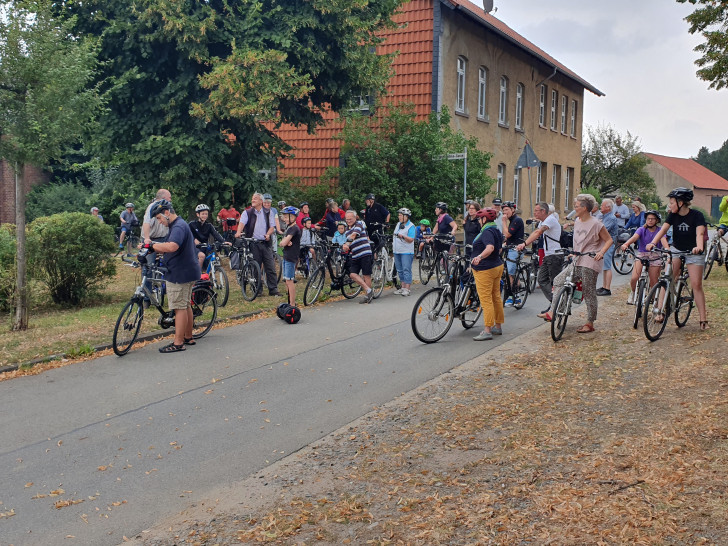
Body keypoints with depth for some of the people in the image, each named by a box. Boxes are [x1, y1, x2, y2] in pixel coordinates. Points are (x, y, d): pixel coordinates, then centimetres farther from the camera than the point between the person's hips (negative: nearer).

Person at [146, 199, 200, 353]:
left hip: (180, 274, -11)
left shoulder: (178, 226, -18)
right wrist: (152, 249, 6)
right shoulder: (178, 225, 17)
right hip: (187, 271, 11)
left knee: (180, 308, -7)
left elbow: (172, 246, -36)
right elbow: (168, 248, 20)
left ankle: (178, 343, -3)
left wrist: (152, 245, -25)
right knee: (186, 306, 17)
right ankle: (188, 337, 27)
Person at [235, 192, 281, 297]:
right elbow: (242, 222, -10)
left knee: (271, 267, -2)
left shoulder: (268, 212, 11)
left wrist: (268, 234, -13)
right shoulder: (247, 213, 6)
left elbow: (272, 226, 7)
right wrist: (238, 232, -30)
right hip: (253, 244, -1)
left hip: (266, 243, 1)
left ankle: (273, 289, 3)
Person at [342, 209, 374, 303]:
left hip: (365, 253, -7)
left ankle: (367, 295, 4)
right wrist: (345, 248, 4)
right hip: (355, 256, 7)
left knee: (366, 275, -4)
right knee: (352, 274, -10)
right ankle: (368, 290, -6)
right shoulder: (347, 231, 21)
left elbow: (354, 234, -20)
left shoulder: (359, 224, -2)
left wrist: (347, 244, -36)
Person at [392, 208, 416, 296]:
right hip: (397, 251, 8)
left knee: (406, 270, -10)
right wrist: (393, 244, 21)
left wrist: (403, 236, -31)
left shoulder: (411, 226, -9)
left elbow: (411, 239, -18)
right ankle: (403, 287, 17)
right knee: (400, 270, 10)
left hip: (406, 252, -8)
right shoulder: (398, 224, 15)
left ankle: (407, 289, -10)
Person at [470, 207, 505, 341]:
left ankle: (487, 331, -11)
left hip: (485, 270, -10)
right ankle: (498, 327, 24)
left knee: (486, 300, -9)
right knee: (496, 297, 15)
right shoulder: (497, 231, 13)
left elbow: (490, 247, -36)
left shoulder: (487, 232, -18)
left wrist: (479, 257, -52)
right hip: (497, 266, 10)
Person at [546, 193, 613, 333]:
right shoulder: (577, 221, 12)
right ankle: (553, 312, 0)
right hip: (577, 261, 8)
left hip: (590, 263, -8)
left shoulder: (596, 224, -10)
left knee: (589, 294, -2)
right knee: (558, 280, -2)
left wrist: (601, 252, -21)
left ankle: (590, 324, 8)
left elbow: (609, 240, -7)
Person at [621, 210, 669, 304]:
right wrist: (626, 244, -40)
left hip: (655, 256, 0)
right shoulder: (642, 229, 0)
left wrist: (667, 250, -41)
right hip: (641, 255, 0)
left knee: (654, 282, 0)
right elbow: (634, 237, -19)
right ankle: (632, 293, 10)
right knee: (634, 278, -19)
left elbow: (663, 240, -19)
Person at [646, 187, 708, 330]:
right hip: (676, 249, 3)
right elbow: (663, 229, -17)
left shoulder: (697, 215, -16)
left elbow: (700, 233, -30)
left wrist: (699, 247, -50)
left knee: (696, 285, -5)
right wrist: (653, 243, -34)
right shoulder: (673, 215, -4)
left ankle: (703, 319, 3)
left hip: (694, 252, -3)